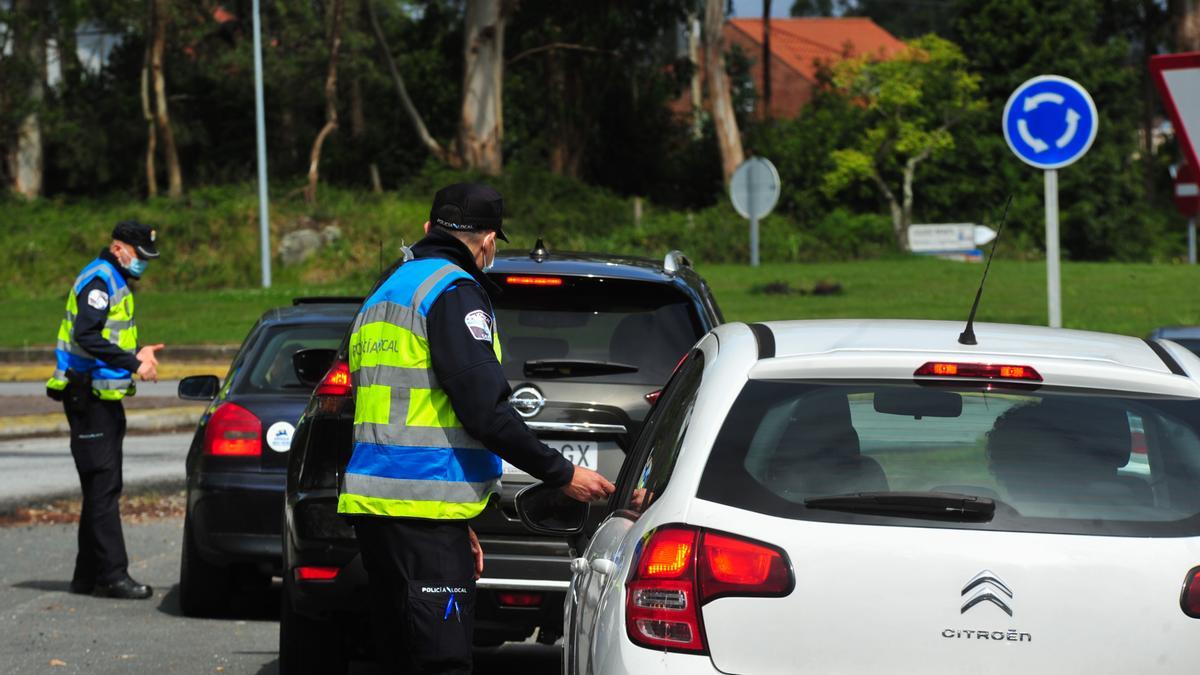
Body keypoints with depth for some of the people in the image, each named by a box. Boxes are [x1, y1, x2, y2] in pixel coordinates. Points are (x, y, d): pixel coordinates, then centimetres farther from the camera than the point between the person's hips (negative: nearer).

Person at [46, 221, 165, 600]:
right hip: (88, 396, -11)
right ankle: (113, 575, -12)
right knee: (102, 487, -11)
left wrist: (136, 354, 9)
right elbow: (86, 336, -27)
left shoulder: (116, 282, 18)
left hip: (103, 398, 11)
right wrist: (132, 364, -28)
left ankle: (88, 575, 19)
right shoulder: (99, 280, -14)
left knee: (102, 489, 13)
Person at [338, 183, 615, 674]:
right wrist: (562, 474, -7)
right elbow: (485, 410, -16)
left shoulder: (383, 295, 23)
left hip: (373, 504, 9)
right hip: (424, 510, -9)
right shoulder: (454, 292, -7)